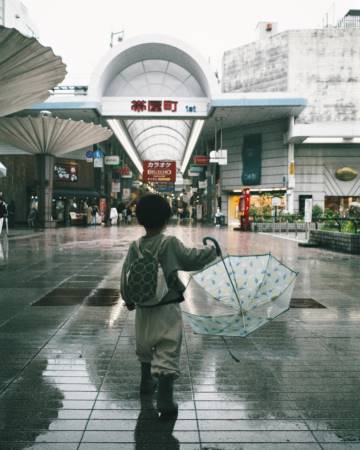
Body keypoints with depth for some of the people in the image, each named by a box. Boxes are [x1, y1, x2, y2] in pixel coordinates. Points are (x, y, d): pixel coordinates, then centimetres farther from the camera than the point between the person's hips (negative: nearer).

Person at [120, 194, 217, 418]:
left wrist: (129, 300, 19)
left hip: (143, 308, 5)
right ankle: (165, 400, -5)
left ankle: (146, 381, 46)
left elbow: (126, 277, 2)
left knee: (146, 347, 26)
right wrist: (213, 250, 12)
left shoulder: (135, 247, -3)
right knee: (168, 353, -1)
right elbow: (192, 258, -6)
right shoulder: (170, 243, -14)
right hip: (167, 309, -5)